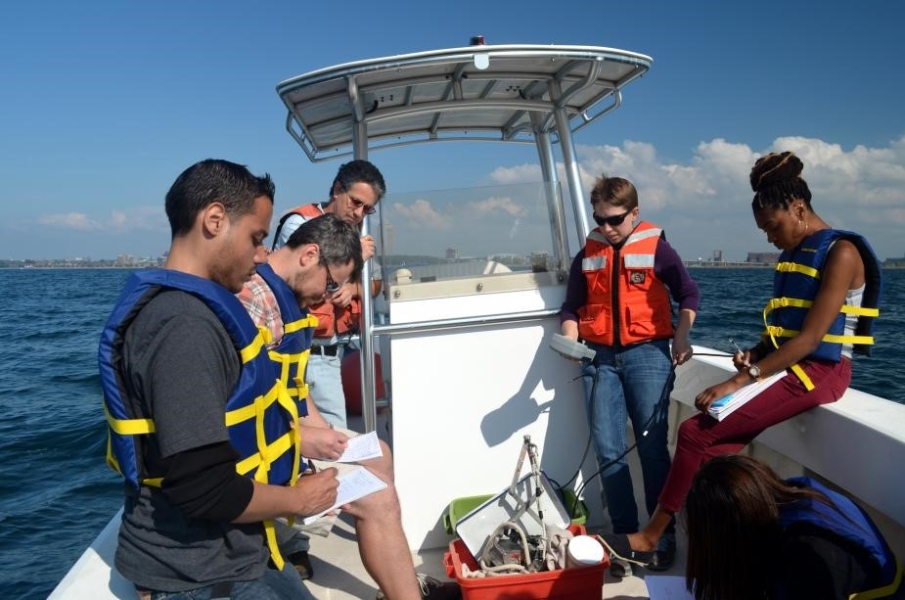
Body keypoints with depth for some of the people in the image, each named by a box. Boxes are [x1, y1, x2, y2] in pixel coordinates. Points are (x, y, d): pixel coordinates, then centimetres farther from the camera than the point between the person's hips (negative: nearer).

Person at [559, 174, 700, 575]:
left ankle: (664, 534, 14)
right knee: (608, 451, 0)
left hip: (647, 353, -3)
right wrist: (570, 341, -4)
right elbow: (572, 307, 14)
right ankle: (625, 536, 10)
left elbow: (688, 294, 6)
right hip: (600, 357, 3)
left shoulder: (656, 247, 1)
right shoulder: (586, 256, 11)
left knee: (652, 447, 0)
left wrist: (681, 337, -6)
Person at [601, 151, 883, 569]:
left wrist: (741, 379, -22)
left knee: (697, 433, -17)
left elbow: (811, 338, -19)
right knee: (719, 451, -11)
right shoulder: (793, 254, 14)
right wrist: (754, 355, -1)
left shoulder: (840, 253, -12)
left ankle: (651, 537, -5)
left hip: (819, 372, -8)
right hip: (787, 367, 9)